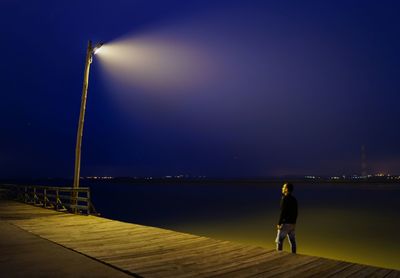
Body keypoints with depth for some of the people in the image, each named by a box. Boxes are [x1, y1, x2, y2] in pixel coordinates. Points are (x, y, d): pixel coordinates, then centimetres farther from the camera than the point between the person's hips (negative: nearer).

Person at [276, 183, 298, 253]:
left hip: (285, 223, -8)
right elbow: (296, 212, 13)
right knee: (292, 241, 13)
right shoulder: (294, 199, 8)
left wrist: (279, 223, -14)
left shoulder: (284, 199, -17)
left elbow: (282, 212, -20)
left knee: (279, 240, 1)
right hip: (292, 223, 8)